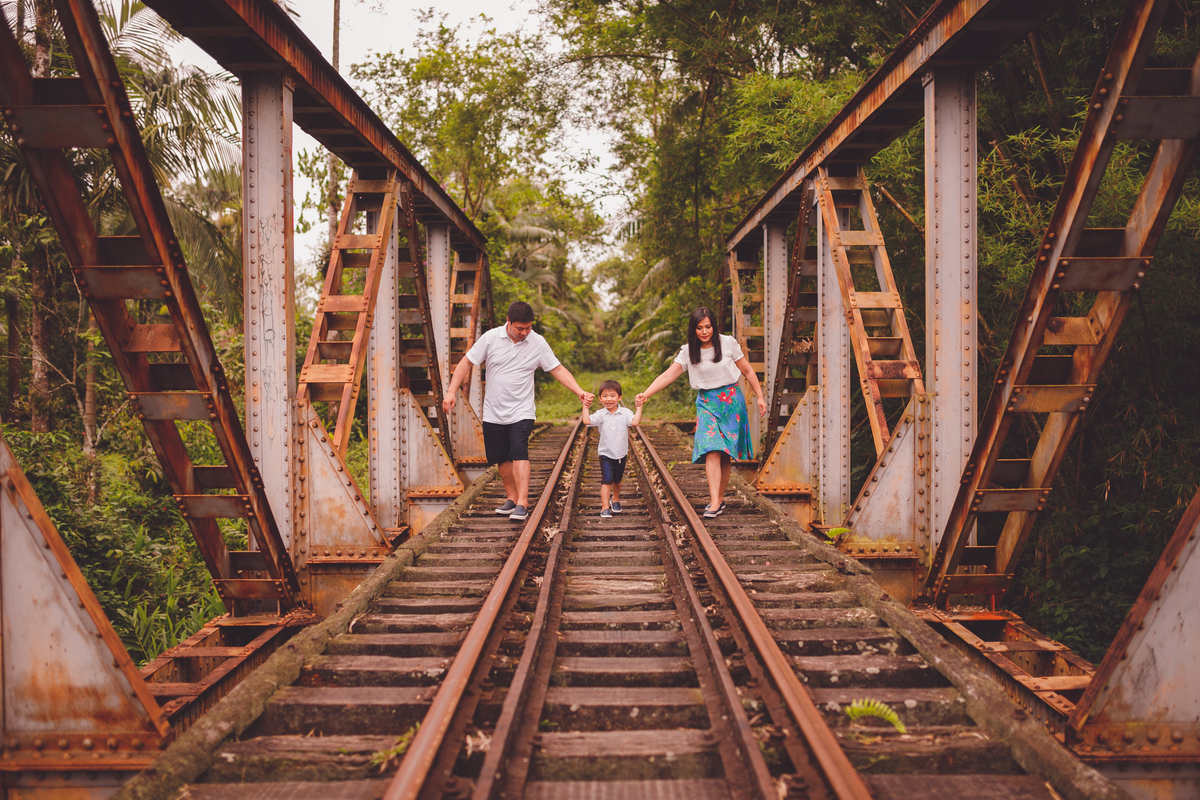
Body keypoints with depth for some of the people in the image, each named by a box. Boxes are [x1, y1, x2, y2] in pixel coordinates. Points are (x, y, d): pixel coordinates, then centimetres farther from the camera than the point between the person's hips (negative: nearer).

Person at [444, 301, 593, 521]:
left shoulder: (538, 343, -3)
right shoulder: (490, 338, -4)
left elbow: (558, 370, 0)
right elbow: (466, 363, 2)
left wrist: (579, 392, -12)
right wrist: (452, 391, -6)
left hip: (521, 412, -2)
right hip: (493, 413, 2)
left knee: (519, 454, -17)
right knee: (502, 459, 8)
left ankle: (522, 503, -19)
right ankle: (511, 497, 25)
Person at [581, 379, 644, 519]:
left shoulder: (625, 413, -6)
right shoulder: (601, 414, -7)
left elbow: (635, 422, -21)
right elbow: (587, 421, -19)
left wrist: (639, 408, -22)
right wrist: (585, 407, -17)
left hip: (621, 454, 2)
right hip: (605, 454, -2)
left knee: (617, 480, 20)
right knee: (606, 481, -10)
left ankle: (616, 500, 44)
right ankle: (605, 507, -9)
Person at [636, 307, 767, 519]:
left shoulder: (728, 343, -2)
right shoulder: (688, 352, -1)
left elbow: (747, 371, 8)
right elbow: (667, 376, -8)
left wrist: (760, 397, 6)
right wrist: (646, 394, -23)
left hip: (731, 401, 0)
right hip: (707, 404, 0)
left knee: (726, 454, -1)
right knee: (712, 451, -16)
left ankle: (719, 499, 12)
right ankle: (715, 503, -23)